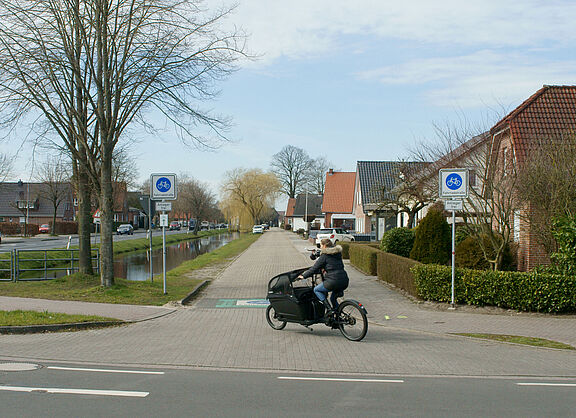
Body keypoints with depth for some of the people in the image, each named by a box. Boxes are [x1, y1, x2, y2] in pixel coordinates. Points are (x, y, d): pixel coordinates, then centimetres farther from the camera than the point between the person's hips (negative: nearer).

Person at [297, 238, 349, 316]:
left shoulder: (324, 255, -3)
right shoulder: (337, 253, 17)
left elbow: (315, 268, -2)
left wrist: (303, 275, 6)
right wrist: (325, 269, 33)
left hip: (334, 281, -8)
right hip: (345, 281, 8)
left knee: (316, 290, 14)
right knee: (333, 298, 30)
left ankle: (329, 309, 1)